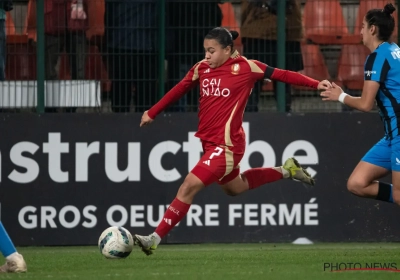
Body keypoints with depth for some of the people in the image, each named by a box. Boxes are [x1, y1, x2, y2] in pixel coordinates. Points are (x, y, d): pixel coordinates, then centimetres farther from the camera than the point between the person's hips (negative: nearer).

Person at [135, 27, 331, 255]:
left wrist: (315, 84, -9)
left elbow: (282, 75, -5)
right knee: (235, 188, 27)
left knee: (189, 187, -16)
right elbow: (179, 90, 18)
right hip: (209, 142, 8)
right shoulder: (202, 68, 5)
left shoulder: (246, 67, -10)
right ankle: (286, 171, 44)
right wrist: (152, 113, 22)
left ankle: (154, 240, -13)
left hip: (226, 145, -8)